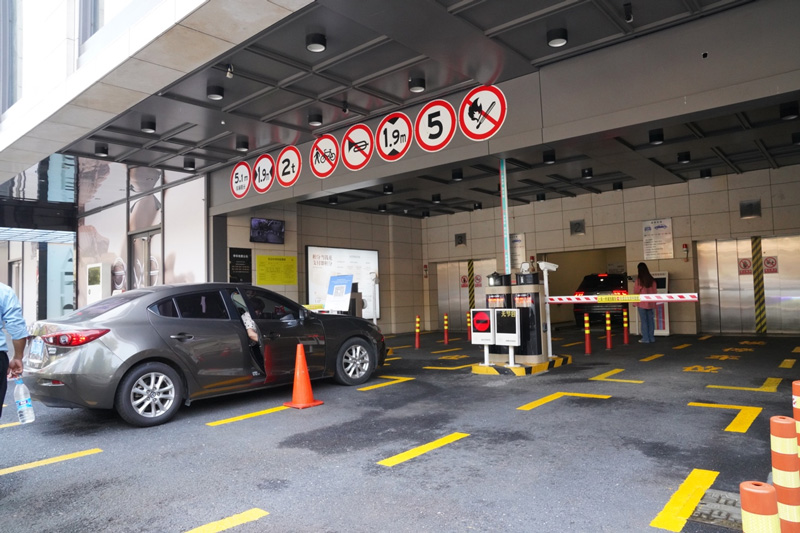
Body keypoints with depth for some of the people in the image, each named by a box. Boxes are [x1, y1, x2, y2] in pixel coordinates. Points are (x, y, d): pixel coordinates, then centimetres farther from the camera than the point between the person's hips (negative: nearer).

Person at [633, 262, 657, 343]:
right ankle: (651, 337, 14)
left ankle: (645, 338, 1)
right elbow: (654, 291, 8)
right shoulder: (651, 279, 2)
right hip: (650, 302, 4)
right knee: (650, 320, 10)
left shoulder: (639, 279, -11)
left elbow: (636, 291, -5)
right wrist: (654, 302, 18)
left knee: (643, 320, 0)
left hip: (642, 302, -4)